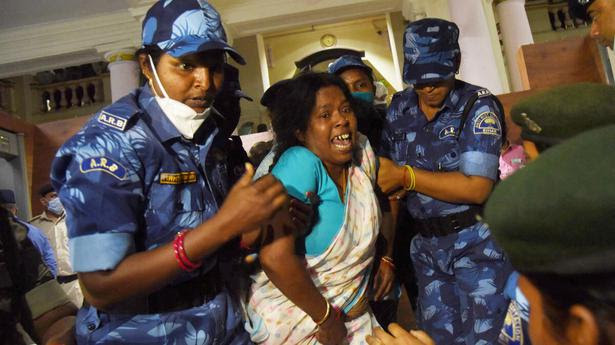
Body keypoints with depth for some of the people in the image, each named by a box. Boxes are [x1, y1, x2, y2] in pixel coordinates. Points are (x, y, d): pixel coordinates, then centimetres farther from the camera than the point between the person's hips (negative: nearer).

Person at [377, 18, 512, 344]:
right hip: (426, 247, 5)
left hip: (478, 244, -4)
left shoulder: (478, 106, -11)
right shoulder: (399, 107, 3)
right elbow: (389, 182, 6)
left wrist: (405, 176, -21)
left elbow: (476, 188, -21)